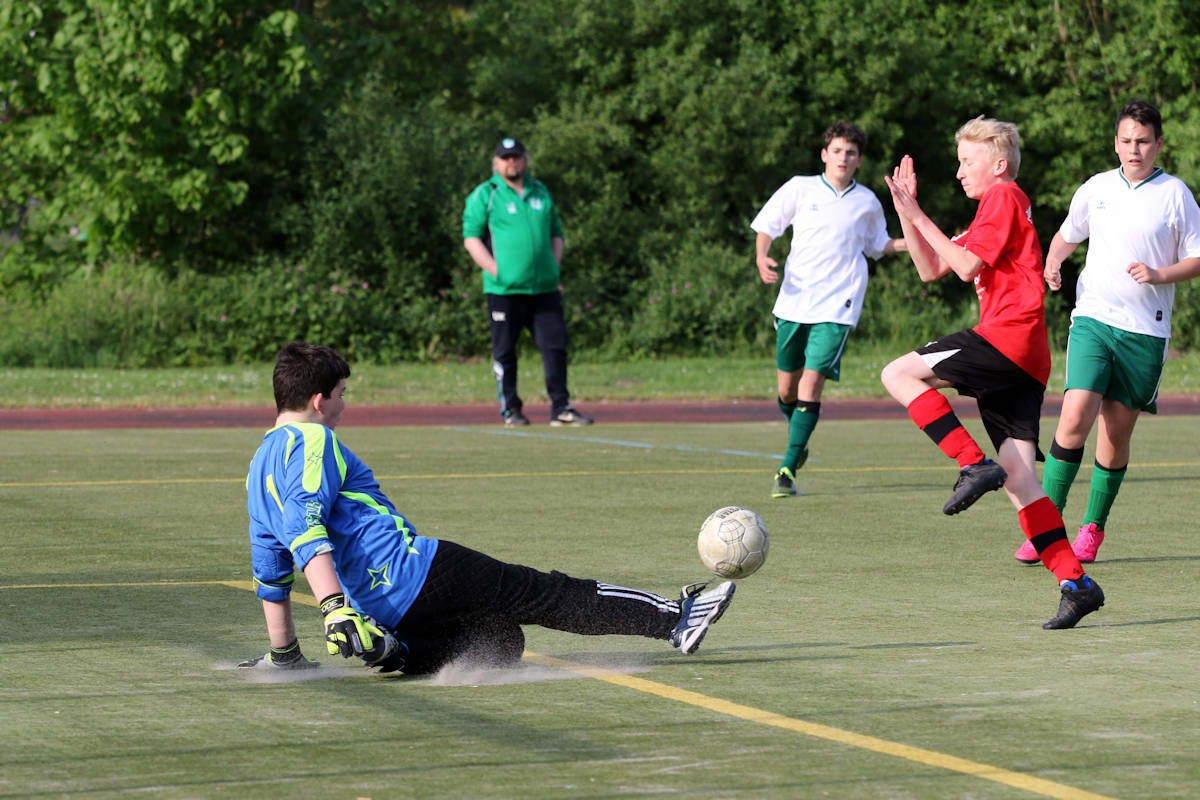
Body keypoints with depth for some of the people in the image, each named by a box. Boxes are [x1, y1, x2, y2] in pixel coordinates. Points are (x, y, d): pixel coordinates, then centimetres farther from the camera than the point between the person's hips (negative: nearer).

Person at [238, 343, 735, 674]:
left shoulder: (261, 464, 19)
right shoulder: (313, 442, -9)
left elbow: (270, 571, 23)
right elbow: (304, 527, -25)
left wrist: (283, 653, 29)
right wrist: (335, 606, -35)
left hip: (377, 602, 9)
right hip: (408, 568, -9)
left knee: (502, 641, 13)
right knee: (549, 594, -4)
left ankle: (392, 649, -5)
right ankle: (674, 618, -6)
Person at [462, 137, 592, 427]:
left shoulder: (540, 192, 17)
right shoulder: (484, 194, 2)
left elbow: (556, 233, 24)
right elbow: (471, 238, -3)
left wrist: (554, 266, 8)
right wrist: (495, 270, -13)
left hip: (544, 287, 4)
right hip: (504, 289, -4)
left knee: (555, 345, -2)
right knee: (505, 350, 1)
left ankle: (561, 408, 1)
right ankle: (510, 409, 9)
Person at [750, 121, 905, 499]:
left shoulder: (866, 202, 8)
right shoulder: (800, 189, 4)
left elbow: (877, 245, 24)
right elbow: (765, 227, 9)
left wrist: (908, 243, 6)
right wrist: (762, 258, -10)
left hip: (837, 307, -1)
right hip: (794, 301, 1)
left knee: (812, 381, -14)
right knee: (787, 386, 7)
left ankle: (787, 470, -12)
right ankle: (797, 437, 40)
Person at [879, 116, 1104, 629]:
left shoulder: (1003, 197, 0)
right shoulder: (997, 207, 29)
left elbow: (967, 266, -11)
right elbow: (931, 270, 27)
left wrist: (920, 218, -4)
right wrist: (906, 212, 19)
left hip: (1008, 335, -10)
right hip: (1023, 361, 10)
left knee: (899, 374, -9)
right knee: (1019, 480, 1)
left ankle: (974, 465, -18)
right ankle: (1075, 583, -6)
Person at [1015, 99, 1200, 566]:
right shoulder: (1095, 189, 8)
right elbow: (1067, 235, 24)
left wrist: (1159, 274, -13)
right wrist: (1053, 263, 3)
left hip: (1145, 331, -1)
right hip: (1093, 320, 1)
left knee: (1117, 432, 2)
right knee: (1075, 417, -16)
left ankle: (1093, 528, 19)